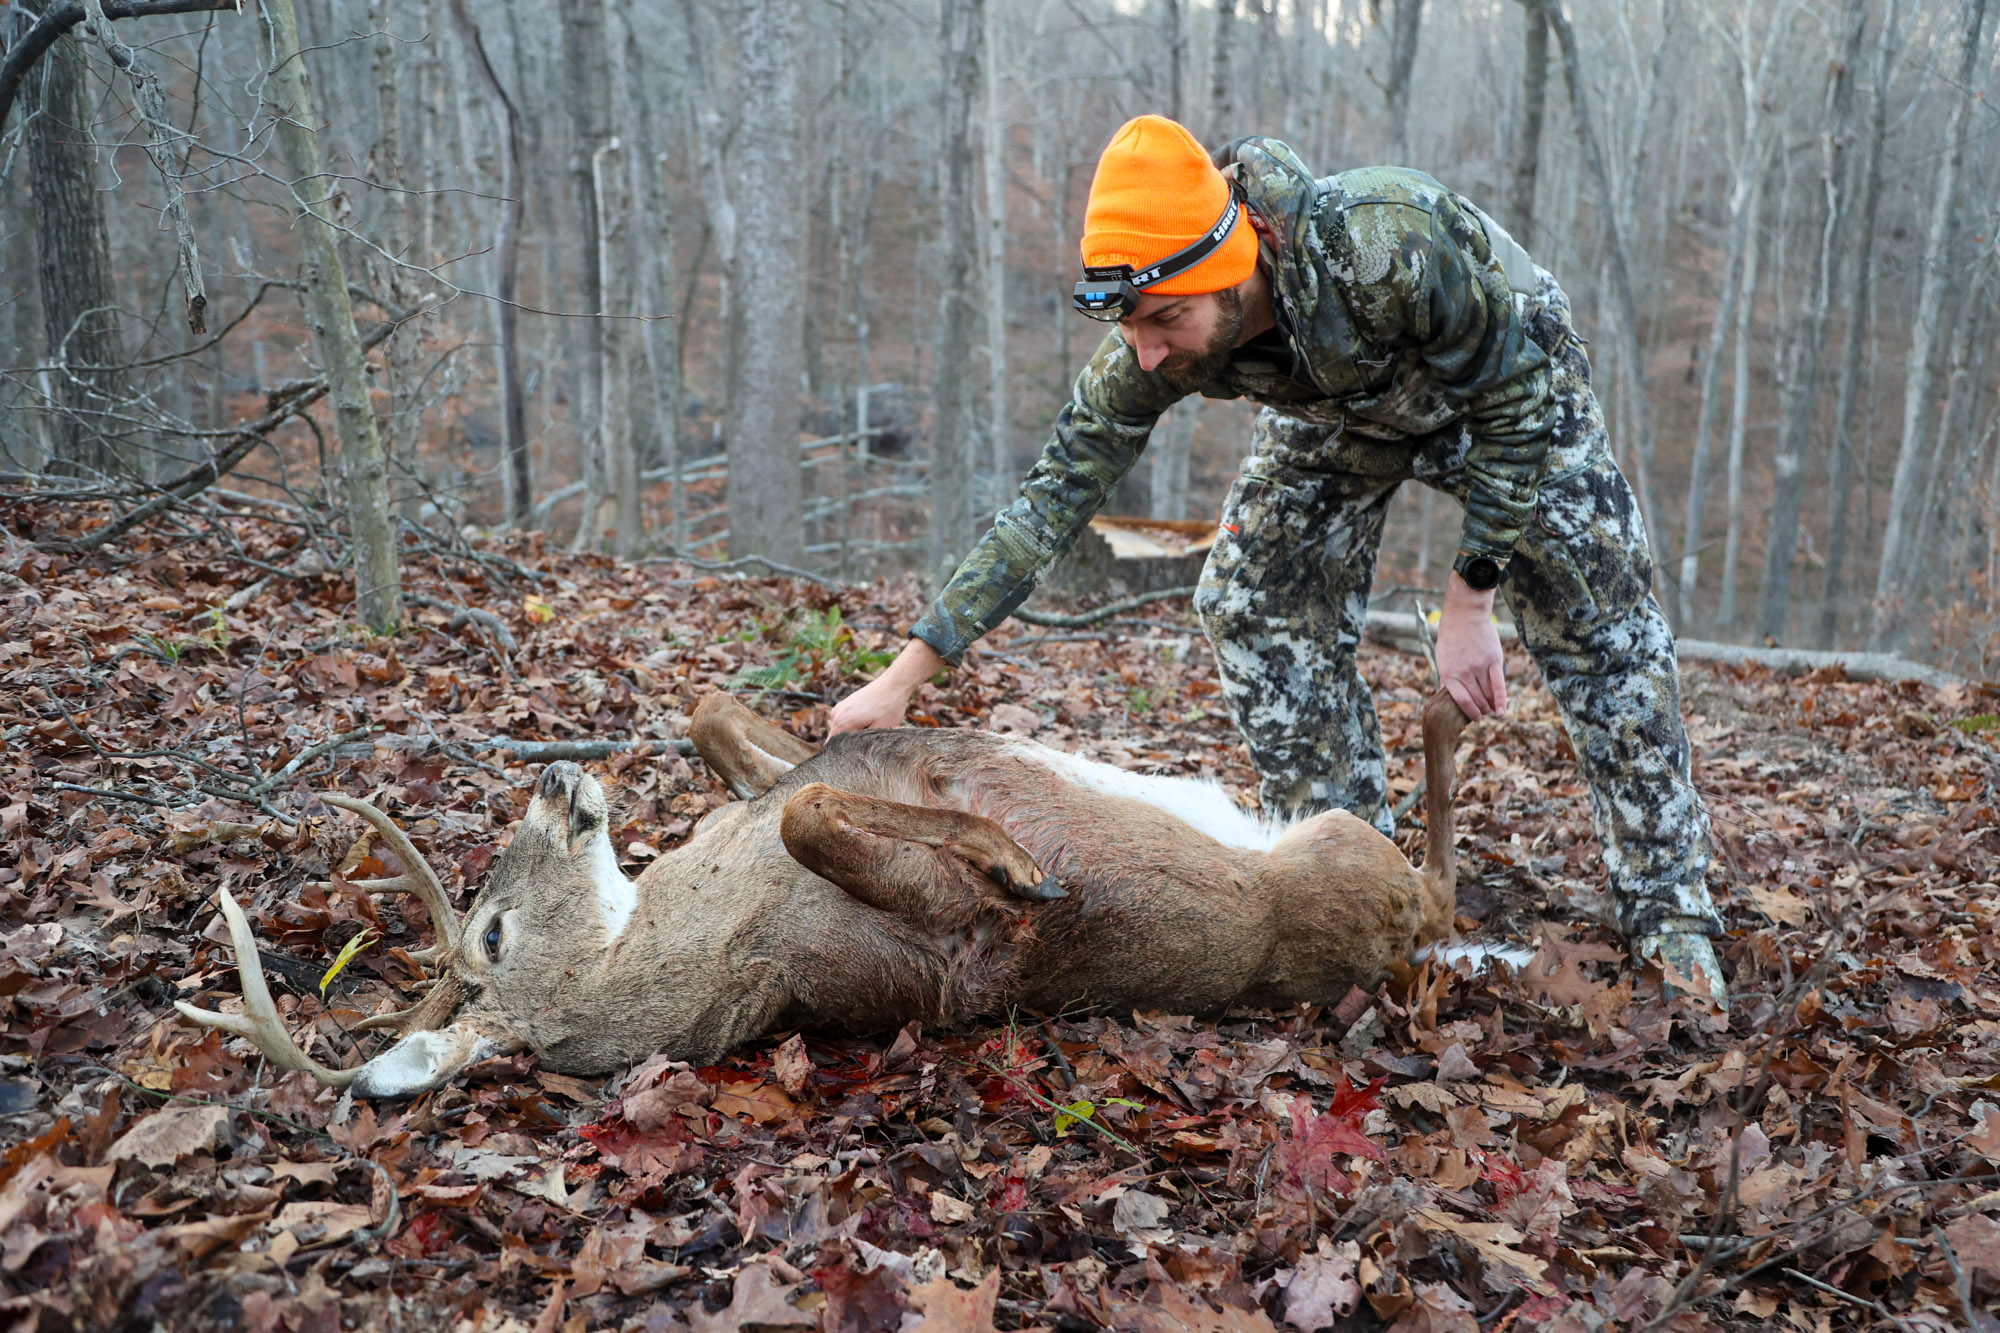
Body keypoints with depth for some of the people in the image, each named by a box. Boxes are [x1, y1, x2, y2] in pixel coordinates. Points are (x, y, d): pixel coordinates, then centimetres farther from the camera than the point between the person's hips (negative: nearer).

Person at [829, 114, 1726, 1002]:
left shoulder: (1388, 249, -44)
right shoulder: (1151, 351, -30)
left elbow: (1513, 409, -29)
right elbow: (1056, 496, -24)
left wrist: (1468, 604, -27)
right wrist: (906, 673, -28)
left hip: (1506, 385, -4)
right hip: (1339, 412, 4)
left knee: (1599, 627, -10)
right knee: (1252, 602, -8)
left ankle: (1669, 914, 3)